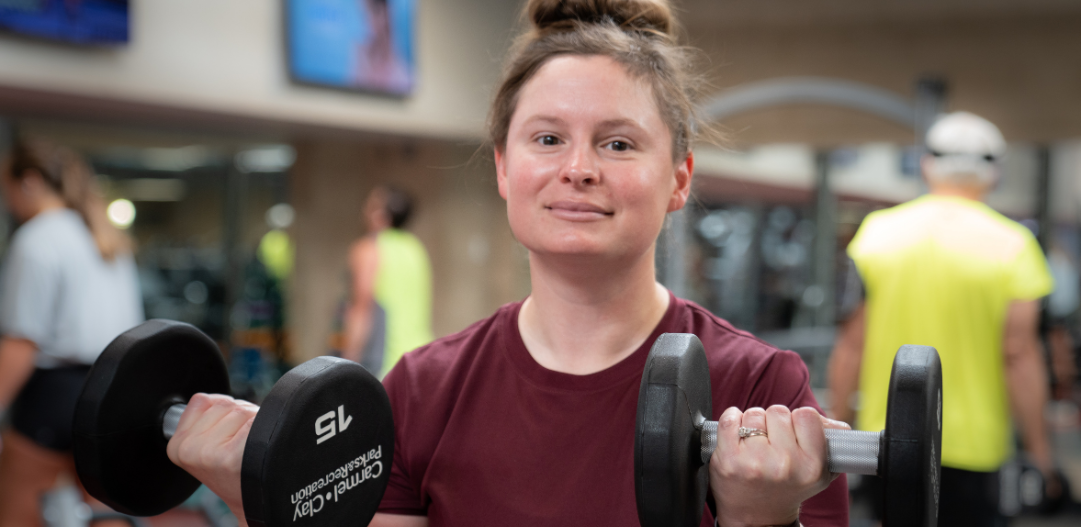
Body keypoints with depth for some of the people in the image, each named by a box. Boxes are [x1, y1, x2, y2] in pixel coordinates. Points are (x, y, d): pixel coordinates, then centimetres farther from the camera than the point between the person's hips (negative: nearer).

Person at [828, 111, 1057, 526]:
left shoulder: (877, 230, 0)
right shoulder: (1012, 245, -7)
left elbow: (851, 343, 1)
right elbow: (1020, 356, -11)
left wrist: (838, 424, 9)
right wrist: (1038, 449, -3)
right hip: (969, 444, -3)